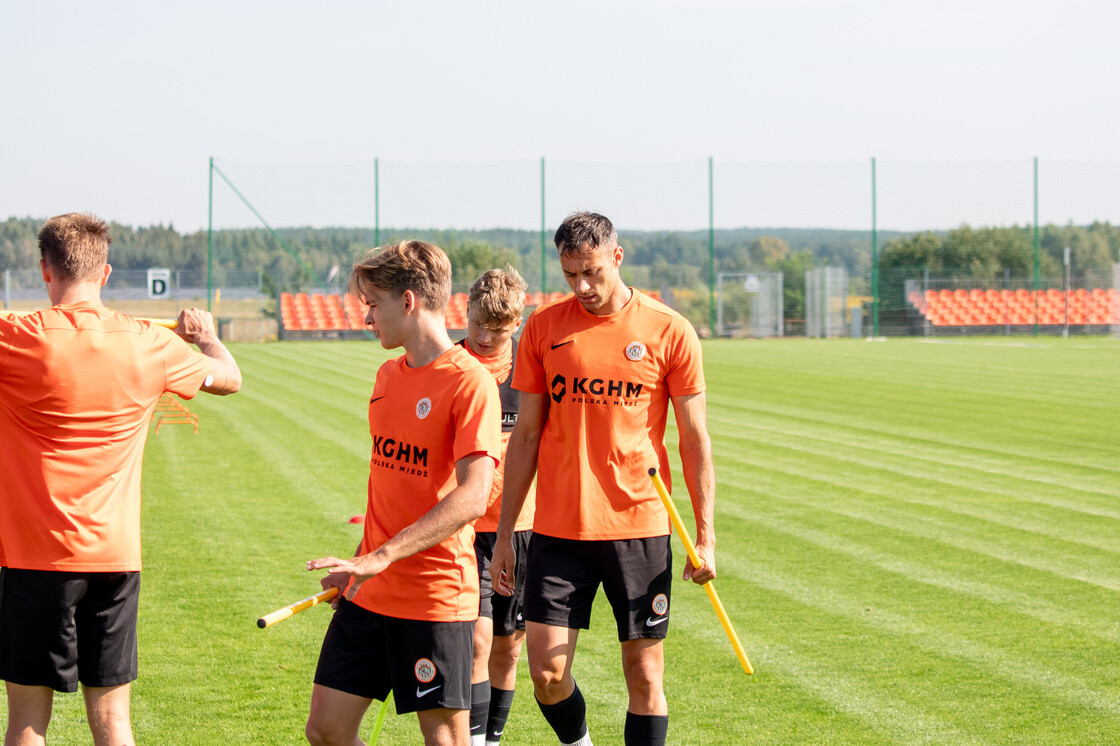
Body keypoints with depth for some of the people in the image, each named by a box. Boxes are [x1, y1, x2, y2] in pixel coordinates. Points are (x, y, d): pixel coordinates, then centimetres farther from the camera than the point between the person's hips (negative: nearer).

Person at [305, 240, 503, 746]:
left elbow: (471, 498, -23)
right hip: (369, 594, 8)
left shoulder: (470, 383, -14)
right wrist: (357, 564, 18)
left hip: (436, 598, -8)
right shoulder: (388, 376, 13)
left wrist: (382, 557, -27)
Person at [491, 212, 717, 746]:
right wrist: (503, 534, 8)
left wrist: (705, 535, -2)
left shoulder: (669, 332, -1)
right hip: (558, 528, 1)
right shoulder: (543, 328, 5)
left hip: (640, 526, -1)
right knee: (546, 672, -4)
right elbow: (526, 435, 10)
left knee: (644, 672, 2)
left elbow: (695, 439, 3)